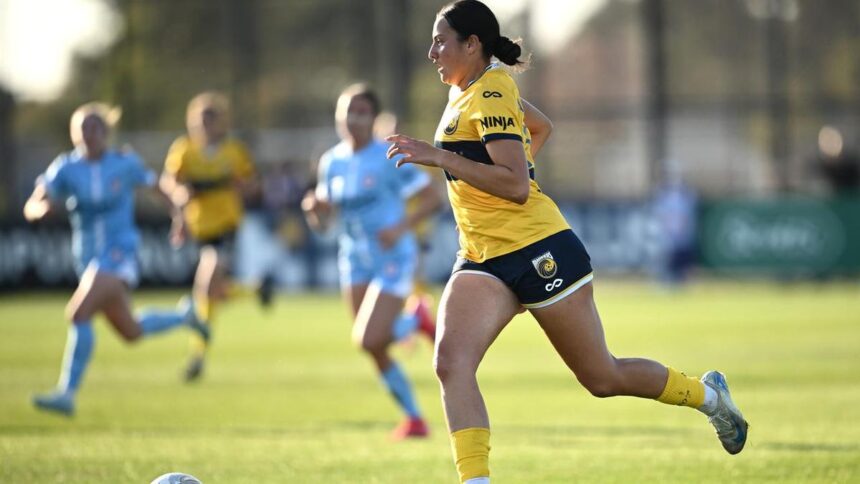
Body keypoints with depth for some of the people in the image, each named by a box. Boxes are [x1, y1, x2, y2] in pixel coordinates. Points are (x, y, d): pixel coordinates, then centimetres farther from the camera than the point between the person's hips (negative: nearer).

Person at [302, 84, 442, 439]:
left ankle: (417, 320, 13)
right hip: (354, 260, 6)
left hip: (392, 259, -6)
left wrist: (401, 228, -24)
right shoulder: (332, 162, 5)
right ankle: (413, 417, 23)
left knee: (368, 341, -19)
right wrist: (313, 209, -13)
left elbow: (432, 199, -10)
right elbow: (322, 218, 11)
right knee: (375, 351, 4)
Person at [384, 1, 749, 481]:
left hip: (539, 253, -8)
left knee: (602, 377, 6)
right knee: (452, 361, -18)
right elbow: (542, 126, 31)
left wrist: (440, 157, -27)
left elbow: (516, 185, -25)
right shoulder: (467, 91, 13)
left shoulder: (490, 95, -15)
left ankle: (707, 393, 30)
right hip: (483, 261, 8)